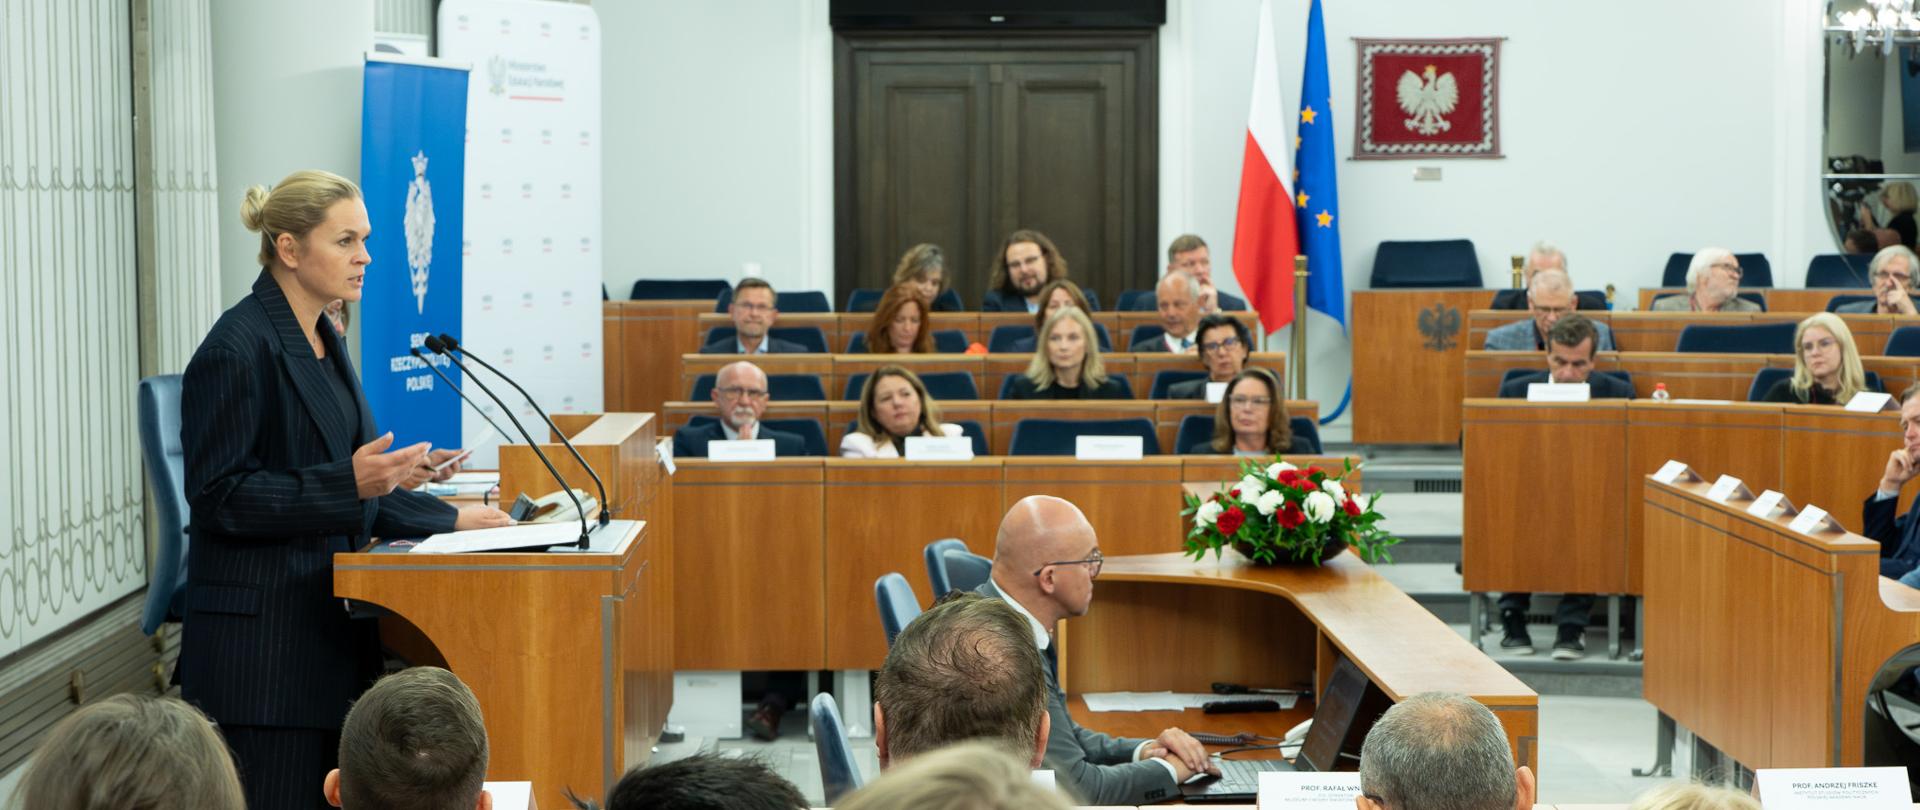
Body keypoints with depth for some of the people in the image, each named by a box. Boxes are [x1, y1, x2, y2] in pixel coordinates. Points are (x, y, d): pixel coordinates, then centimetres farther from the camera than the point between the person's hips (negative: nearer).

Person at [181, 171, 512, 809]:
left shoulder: (323, 341, 15)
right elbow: (218, 498, -16)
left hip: (327, 630, 9)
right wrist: (349, 483, -23)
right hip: (260, 640, -9)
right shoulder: (237, 349, -13)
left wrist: (449, 519, 15)